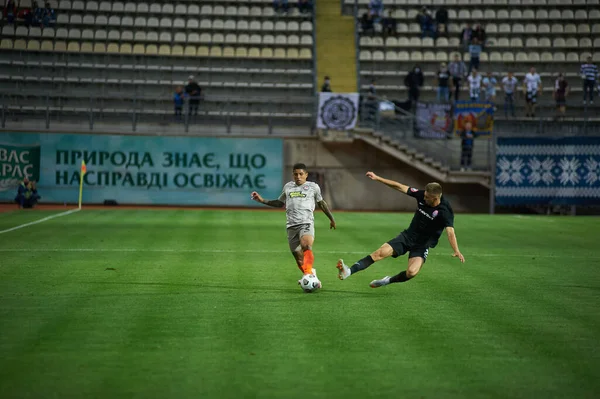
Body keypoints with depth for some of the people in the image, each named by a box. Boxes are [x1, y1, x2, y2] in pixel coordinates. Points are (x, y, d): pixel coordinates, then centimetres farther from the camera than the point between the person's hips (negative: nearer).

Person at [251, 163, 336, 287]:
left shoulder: (313, 187, 10)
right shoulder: (288, 187, 18)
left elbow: (321, 203, 24)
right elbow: (280, 203, 32)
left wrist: (331, 218, 29)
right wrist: (262, 200, 23)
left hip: (306, 222, -4)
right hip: (291, 225, 4)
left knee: (306, 245, -33)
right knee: (298, 257, 1)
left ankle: (308, 273, -40)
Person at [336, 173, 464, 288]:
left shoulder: (444, 212, -24)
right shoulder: (421, 195, -9)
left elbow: (450, 231, -35)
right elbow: (399, 187, -3)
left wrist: (456, 251, -52)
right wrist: (377, 178, -4)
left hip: (423, 245, -4)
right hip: (408, 236, 4)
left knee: (411, 272, -28)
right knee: (381, 252, -14)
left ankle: (388, 281, 2)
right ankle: (348, 272, -19)